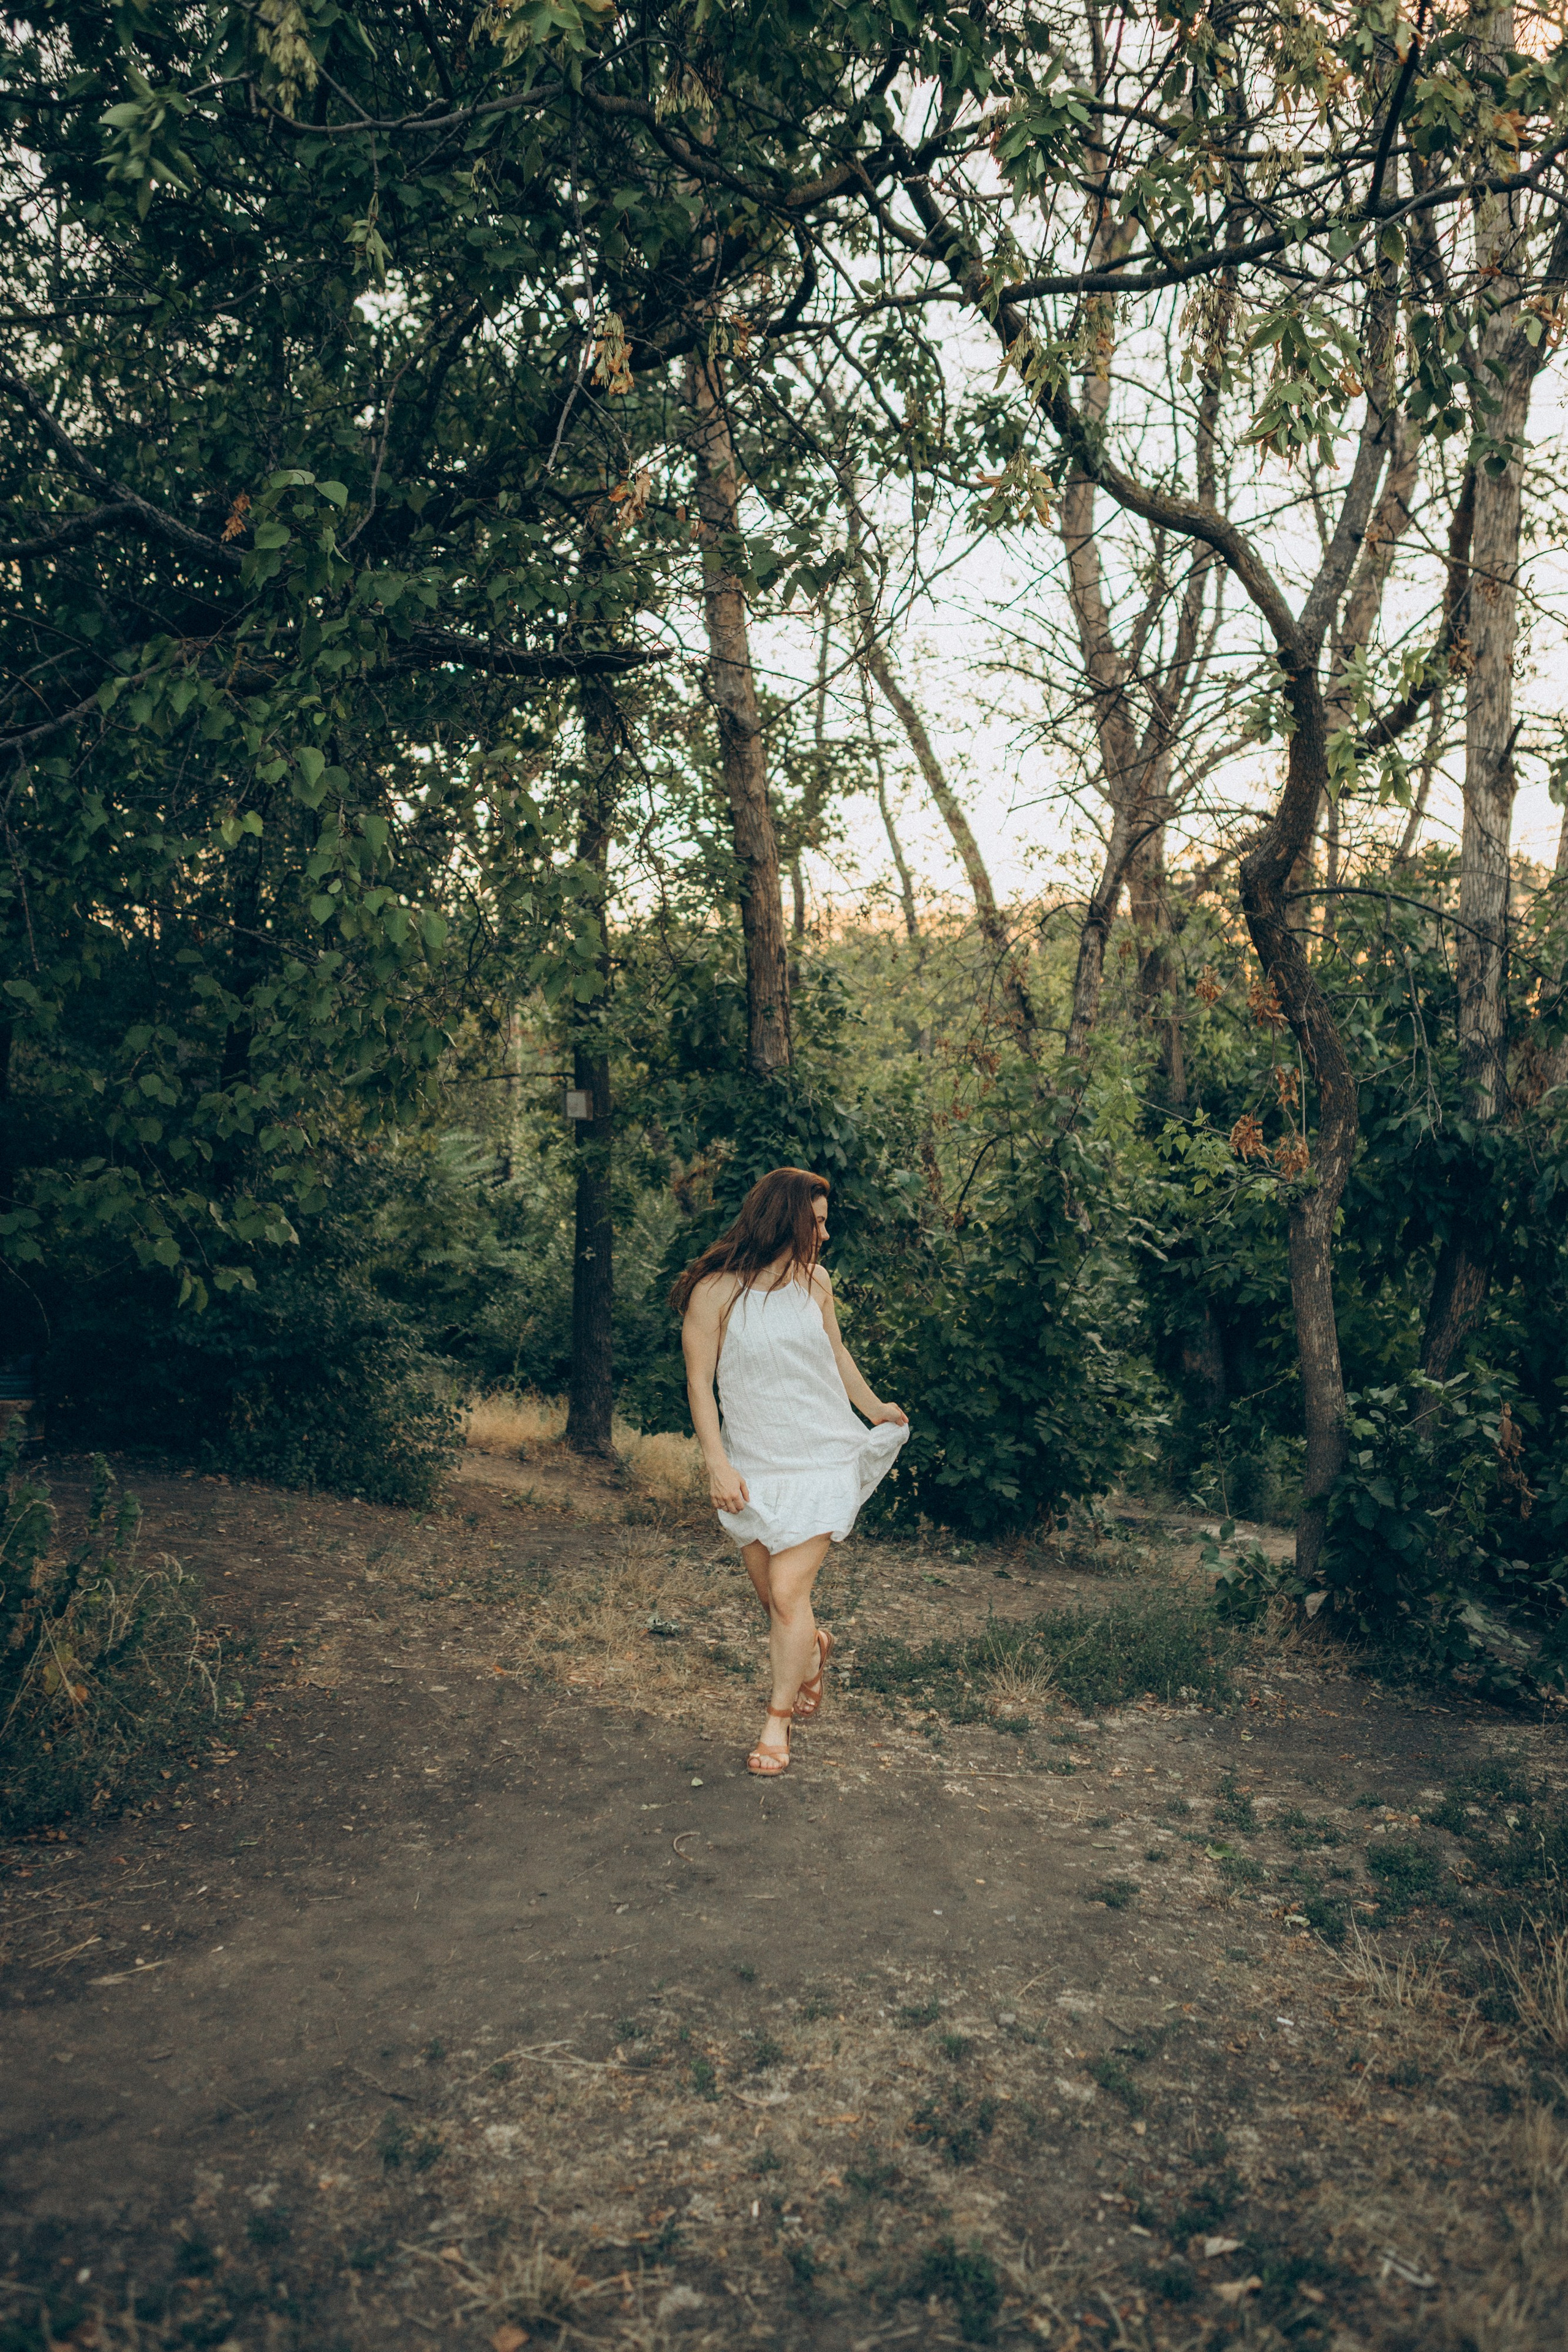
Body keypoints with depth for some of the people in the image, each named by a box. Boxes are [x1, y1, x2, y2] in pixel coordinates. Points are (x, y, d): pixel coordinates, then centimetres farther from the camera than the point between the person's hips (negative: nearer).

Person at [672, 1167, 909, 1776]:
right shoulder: (717, 1290, -8)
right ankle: (812, 1644, 47)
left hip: (821, 1458, 1)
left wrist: (875, 1410, 29)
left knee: (788, 1593, -8)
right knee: (771, 1594, 11)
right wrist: (718, 1465, -12)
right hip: (753, 1468, -1)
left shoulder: (814, 1281, 4)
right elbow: (699, 1383, -6)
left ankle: (778, 1721, 11)